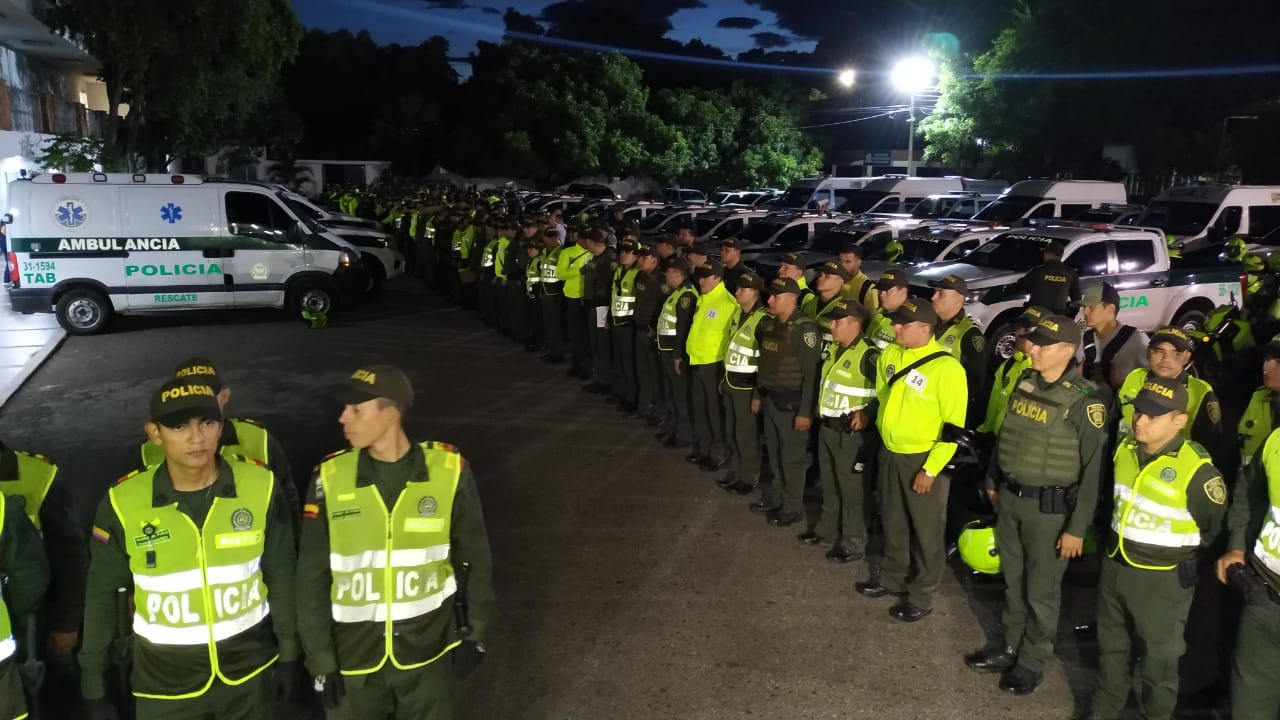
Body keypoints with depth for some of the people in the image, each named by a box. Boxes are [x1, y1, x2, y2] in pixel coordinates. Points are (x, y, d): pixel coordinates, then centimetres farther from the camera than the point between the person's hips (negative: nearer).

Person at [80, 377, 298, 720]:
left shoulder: (260, 487, -13)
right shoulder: (124, 503, -15)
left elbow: (281, 575, -2)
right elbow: (103, 597, -3)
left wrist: (288, 653, 3)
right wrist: (94, 686, 1)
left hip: (249, 669, 1)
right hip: (164, 682, 0)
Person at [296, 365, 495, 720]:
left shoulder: (449, 471, -13)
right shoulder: (330, 478, -11)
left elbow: (474, 557, -1)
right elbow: (313, 577, -3)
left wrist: (475, 632, 3)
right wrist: (320, 659, -2)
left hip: (429, 650, 0)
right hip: (354, 654, 1)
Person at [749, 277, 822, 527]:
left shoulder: (804, 329, -17)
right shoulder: (768, 324, 7)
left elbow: (812, 373, -19)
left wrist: (806, 411, -19)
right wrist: (757, 395, 18)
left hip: (791, 403, -7)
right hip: (770, 399, 7)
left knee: (792, 457, 3)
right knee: (774, 454, 18)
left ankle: (792, 507, 17)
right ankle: (776, 497, 34)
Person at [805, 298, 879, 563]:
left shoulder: (868, 355, -19)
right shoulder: (835, 349, 10)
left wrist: (867, 412, -22)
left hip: (850, 432, -9)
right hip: (826, 427, 9)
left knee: (852, 490, 3)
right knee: (830, 485, 21)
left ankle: (853, 543, 14)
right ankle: (827, 530, 35)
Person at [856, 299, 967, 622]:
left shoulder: (946, 367, -21)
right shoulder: (890, 354, -1)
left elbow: (954, 426, -18)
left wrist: (930, 469, -18)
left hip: (923, 460, -6)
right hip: (889, 453, 7)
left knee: (926, 530, 9)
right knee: (893, 522, 22)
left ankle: (922, 596, 24)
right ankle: (892, 578, 41)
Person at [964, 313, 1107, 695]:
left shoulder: (1084, 401, -17)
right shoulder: (1024, 382, 3)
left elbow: (1093, 470, -16)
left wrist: (1077, 527, -15)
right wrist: (993, 481, 19)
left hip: (1050, 507, -6)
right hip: (1010, 498, 6)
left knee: (1041, 590, 9)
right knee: (1013, 581, 19)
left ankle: (1033, 661, 27)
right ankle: (1011, 647, 37)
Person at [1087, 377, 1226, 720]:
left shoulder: (1196, 470, -22)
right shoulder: (1125, 449, -2)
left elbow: (1218, 528, -10)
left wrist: (1191, 568, -4)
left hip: (1162, 580, -6)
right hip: (1115, 568, 7)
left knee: (1158, 659, 11)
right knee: (1111, 647, 22)